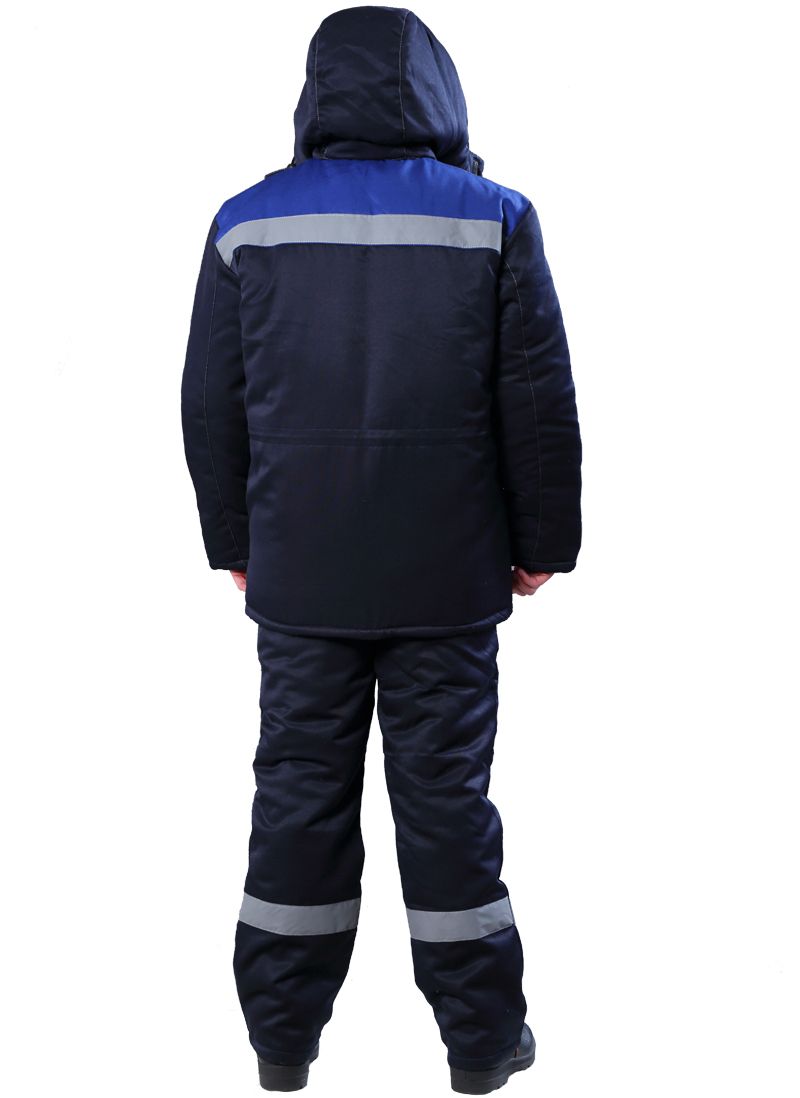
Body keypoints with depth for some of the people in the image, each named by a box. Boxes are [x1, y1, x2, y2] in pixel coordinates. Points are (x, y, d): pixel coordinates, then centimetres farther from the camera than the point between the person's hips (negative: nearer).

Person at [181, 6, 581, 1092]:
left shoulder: (248, 224, 2)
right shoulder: (495, 219, -2)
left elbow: (212, 405, 6)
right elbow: (540, 403, -2)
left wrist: (234, 542, 16)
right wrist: (541, 543, 8)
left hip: (298, 574, 2)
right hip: (447, 575, -1)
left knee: (299, 785, 11)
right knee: (447, 789, 7)